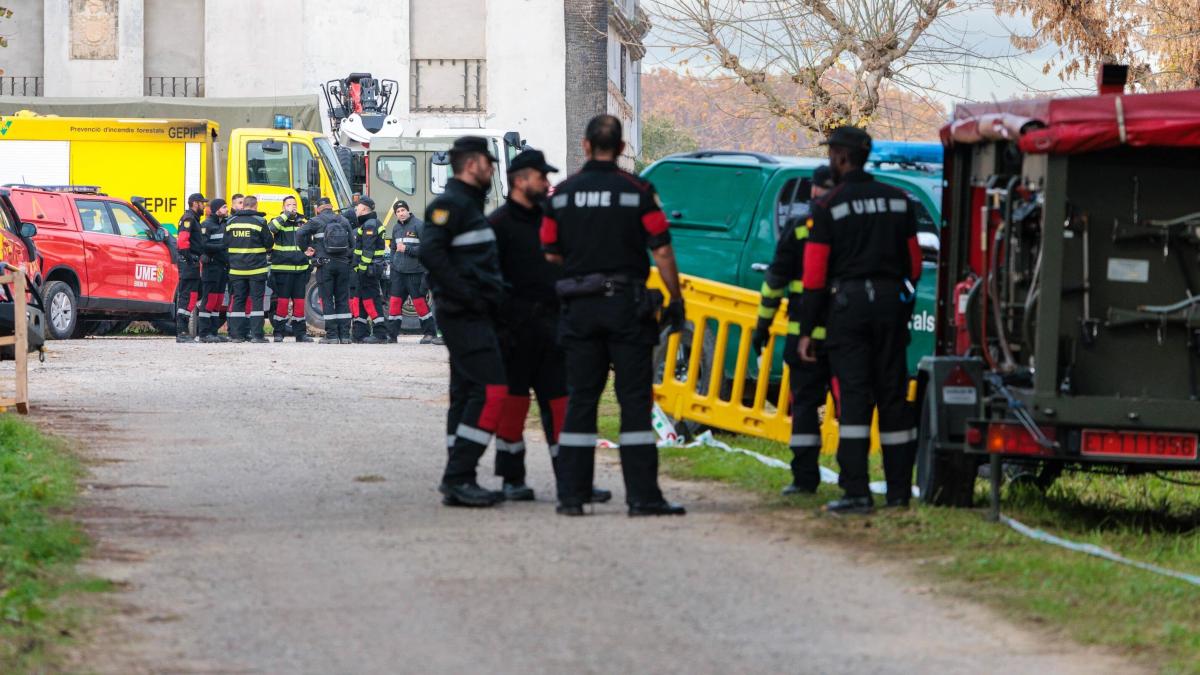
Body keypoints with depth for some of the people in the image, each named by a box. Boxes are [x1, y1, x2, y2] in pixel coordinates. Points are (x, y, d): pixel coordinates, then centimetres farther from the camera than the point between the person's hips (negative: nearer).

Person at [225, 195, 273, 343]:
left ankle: (237, 334, 5)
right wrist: (264, 250, 18)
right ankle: (257, 334, -5)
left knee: (238, 299, 7)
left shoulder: (231, 222, 4)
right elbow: (269, 242, -3)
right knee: (257, 300, 0)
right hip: (256, 268, -4)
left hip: (236, 268, 4)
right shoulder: (259, 221, -9)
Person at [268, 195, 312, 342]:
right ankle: (279, 333, 4)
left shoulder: (303, 222, 12)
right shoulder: (279, 221, -1)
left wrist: (310, 261, 17)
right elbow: (270, 230, -24)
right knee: (282, 301, -3)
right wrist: (286, 216, -23)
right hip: (282, 268, -4)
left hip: (300, 269, 4)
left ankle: (300, 333, 12)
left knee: (299, 301, 6)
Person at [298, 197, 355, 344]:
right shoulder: (344, 221, 11)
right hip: (343, 264, 4)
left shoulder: (317, 221, -2)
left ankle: (331, 335, -5)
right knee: (342, 300, 7)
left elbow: (300, 233, -12)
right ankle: (344, 335, 5)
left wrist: (306, 249, 1)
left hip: (325, 264, -4)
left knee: (327, 300, -1)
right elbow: (352, 242, 10)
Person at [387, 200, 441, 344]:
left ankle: (430, 333, 5)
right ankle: (391, 334, 6)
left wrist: (407, 249, -17)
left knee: (419, 302, -4)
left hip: (414, 272, -6)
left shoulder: (418, 225, -7)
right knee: (395, 301, 2)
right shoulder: (396, 227, 14)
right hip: (398, 271, 6)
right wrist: (392, 266, 18)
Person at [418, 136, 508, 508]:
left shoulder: (470, 205, 21)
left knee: (467, 394, 11)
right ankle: (458, 476, -17)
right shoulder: (450, 204, -11)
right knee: (491, 390, -16)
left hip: (475, 316, 11)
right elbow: (430, 251, -24)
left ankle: (459, 482, 14)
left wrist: (489, 298, 15)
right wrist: (466, 295, -22)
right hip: (465, 318, -11)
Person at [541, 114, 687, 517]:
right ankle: (642, 496, -6)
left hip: (579, 307, 3)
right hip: (627, 303, -3)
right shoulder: (637, 192, -6)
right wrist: (675, 300, 2)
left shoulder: (562, 194, 3)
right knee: (635, 400, -2)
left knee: (580, 399, 8)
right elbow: (662, 251, -7)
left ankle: (571, 495, 5)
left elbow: (551, 255, 7)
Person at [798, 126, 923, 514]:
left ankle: (856, 493, -13)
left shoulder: (829, 206, -7)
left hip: (848, 305, -5)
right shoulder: (898, 201, 10)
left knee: (854, 397, -7)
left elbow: (815, 273, -8)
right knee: (893, 395, 9)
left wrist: (807, 330, -5)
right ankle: (899, 490, 12)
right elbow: (913, 263, 12)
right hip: (891, 302, 5)